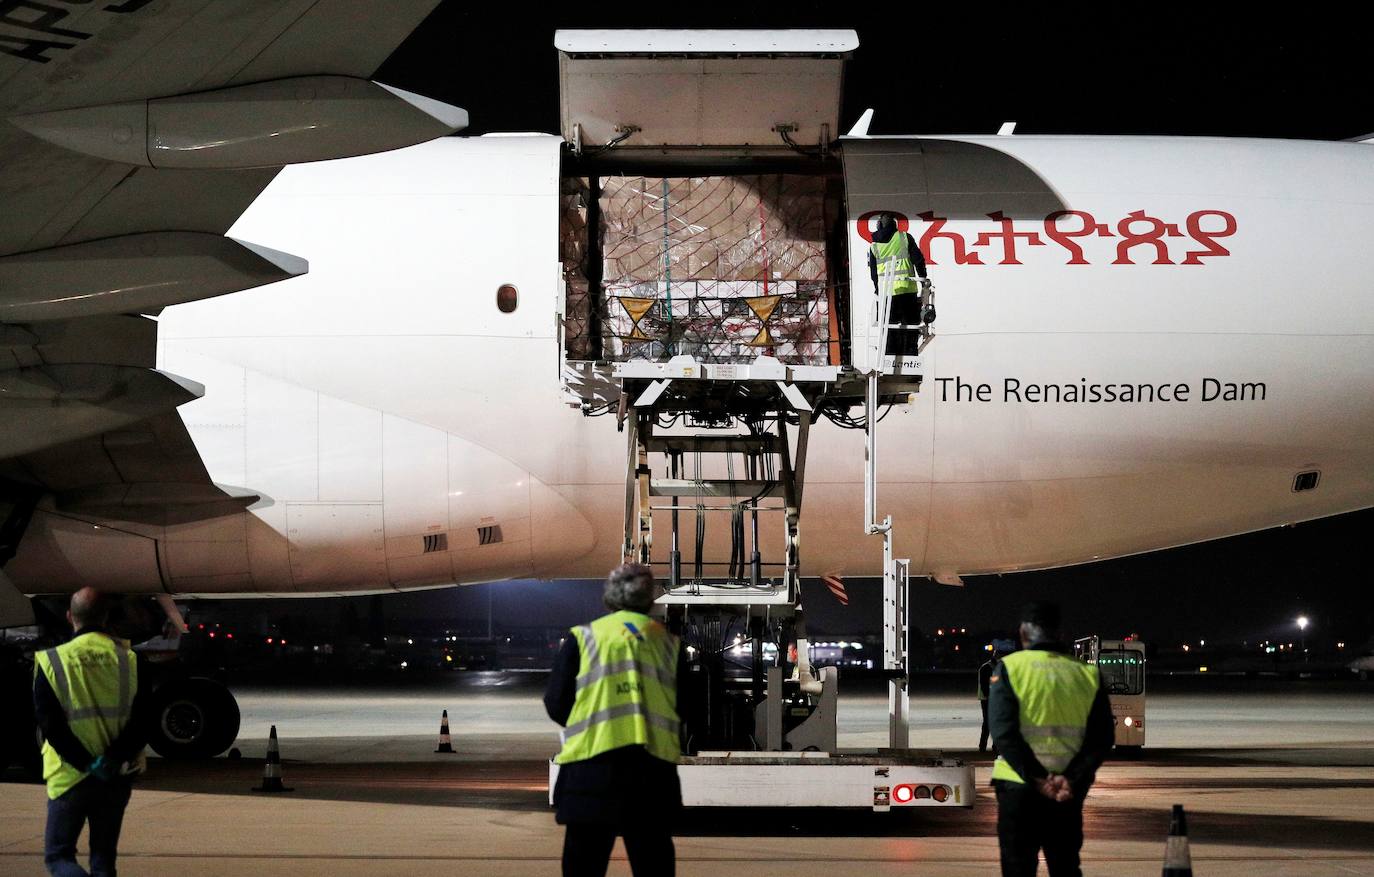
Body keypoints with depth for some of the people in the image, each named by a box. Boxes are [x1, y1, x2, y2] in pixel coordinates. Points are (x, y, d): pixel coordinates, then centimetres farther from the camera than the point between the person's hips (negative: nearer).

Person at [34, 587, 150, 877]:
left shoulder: (52, 661, -8)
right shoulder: (129, 659, -3)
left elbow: (49, 723, -11)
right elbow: (143, 720, -8)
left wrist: (87, 763, -11)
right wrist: (115, 758, -12)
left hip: (70, 777, -2)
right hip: (117, 777, 2)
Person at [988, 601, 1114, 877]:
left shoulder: (1009, 667, -5)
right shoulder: (1088, 673, 5)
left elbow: (1004, 732, -15)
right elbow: (1101, 738, -4)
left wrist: (1037, 778, -16)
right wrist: (1072, 779, -11)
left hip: (1019, 786, -3)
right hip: (1069, 791, 3)